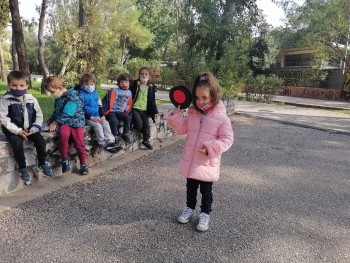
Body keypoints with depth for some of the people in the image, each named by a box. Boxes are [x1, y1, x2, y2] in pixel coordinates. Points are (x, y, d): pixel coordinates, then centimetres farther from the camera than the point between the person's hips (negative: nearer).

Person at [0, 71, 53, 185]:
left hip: (29, 129, 3)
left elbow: (39, 115, 7)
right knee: (17, 143, -28)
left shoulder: (32, 99, 2)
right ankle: (22, 168, -9)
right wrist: (17, 130, -21)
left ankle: (42, 163, 7)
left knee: (41, 140, -16)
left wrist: (34, 128, -8)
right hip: (13, 130, -3)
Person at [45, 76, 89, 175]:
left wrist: (55, 122, -17)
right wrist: (50, 122, 15)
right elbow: (56, 112, 26)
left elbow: (67, 113, -21)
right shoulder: (58, 98, 14)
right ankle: (65, 159, -15)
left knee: (79, 143, -10)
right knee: (63, 134, -29)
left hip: (76, 121, -5)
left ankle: (83, 163, 12)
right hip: (64, 123, 5)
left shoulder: (73, 96, -14)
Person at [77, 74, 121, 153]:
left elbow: (100, 106, 17)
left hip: (97, 116, 6)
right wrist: (91, 117, -19)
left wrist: (102, 116, 0)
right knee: (97, 125, -26)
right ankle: (103, 144, -19)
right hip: (86, 117, -6)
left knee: (106, 124, -13)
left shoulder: (95, 93, 13)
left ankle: (110, 142, -17)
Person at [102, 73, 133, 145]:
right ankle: (115, 137, -13)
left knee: (128, 118, -19)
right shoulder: (114, 91, -9)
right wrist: (106, 111, -12)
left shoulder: (129, 93, 9)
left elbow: (129, 104, 17)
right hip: (110, 111, -5)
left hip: (120, 112, 5)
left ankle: (126, 135, -5)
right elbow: (110, 102, -11)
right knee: (114, 121, -30)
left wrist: (126, 113, 14)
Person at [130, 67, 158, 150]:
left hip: (144, 110, 3)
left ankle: (146, 140, 16)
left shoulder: (151, 88, 9)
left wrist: (155, 112, 7)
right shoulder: (135, 85, 1)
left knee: (146, 125, 0)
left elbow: (152, 101, 12)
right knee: (139, 123, -22)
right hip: (135, 108, -3)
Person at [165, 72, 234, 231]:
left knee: (206, 191, 13)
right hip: (190, 161, 5)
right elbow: (182, 129, 6)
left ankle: (205, 214, 33)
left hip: (208, 164, -4)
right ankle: (189, 208, 43)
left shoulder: (221, 117, -14)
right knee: (191, 188, 22)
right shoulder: (192, 113, 1)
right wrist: (177, 113, -7)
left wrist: (210, 148, -25)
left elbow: (227, 139, -14)